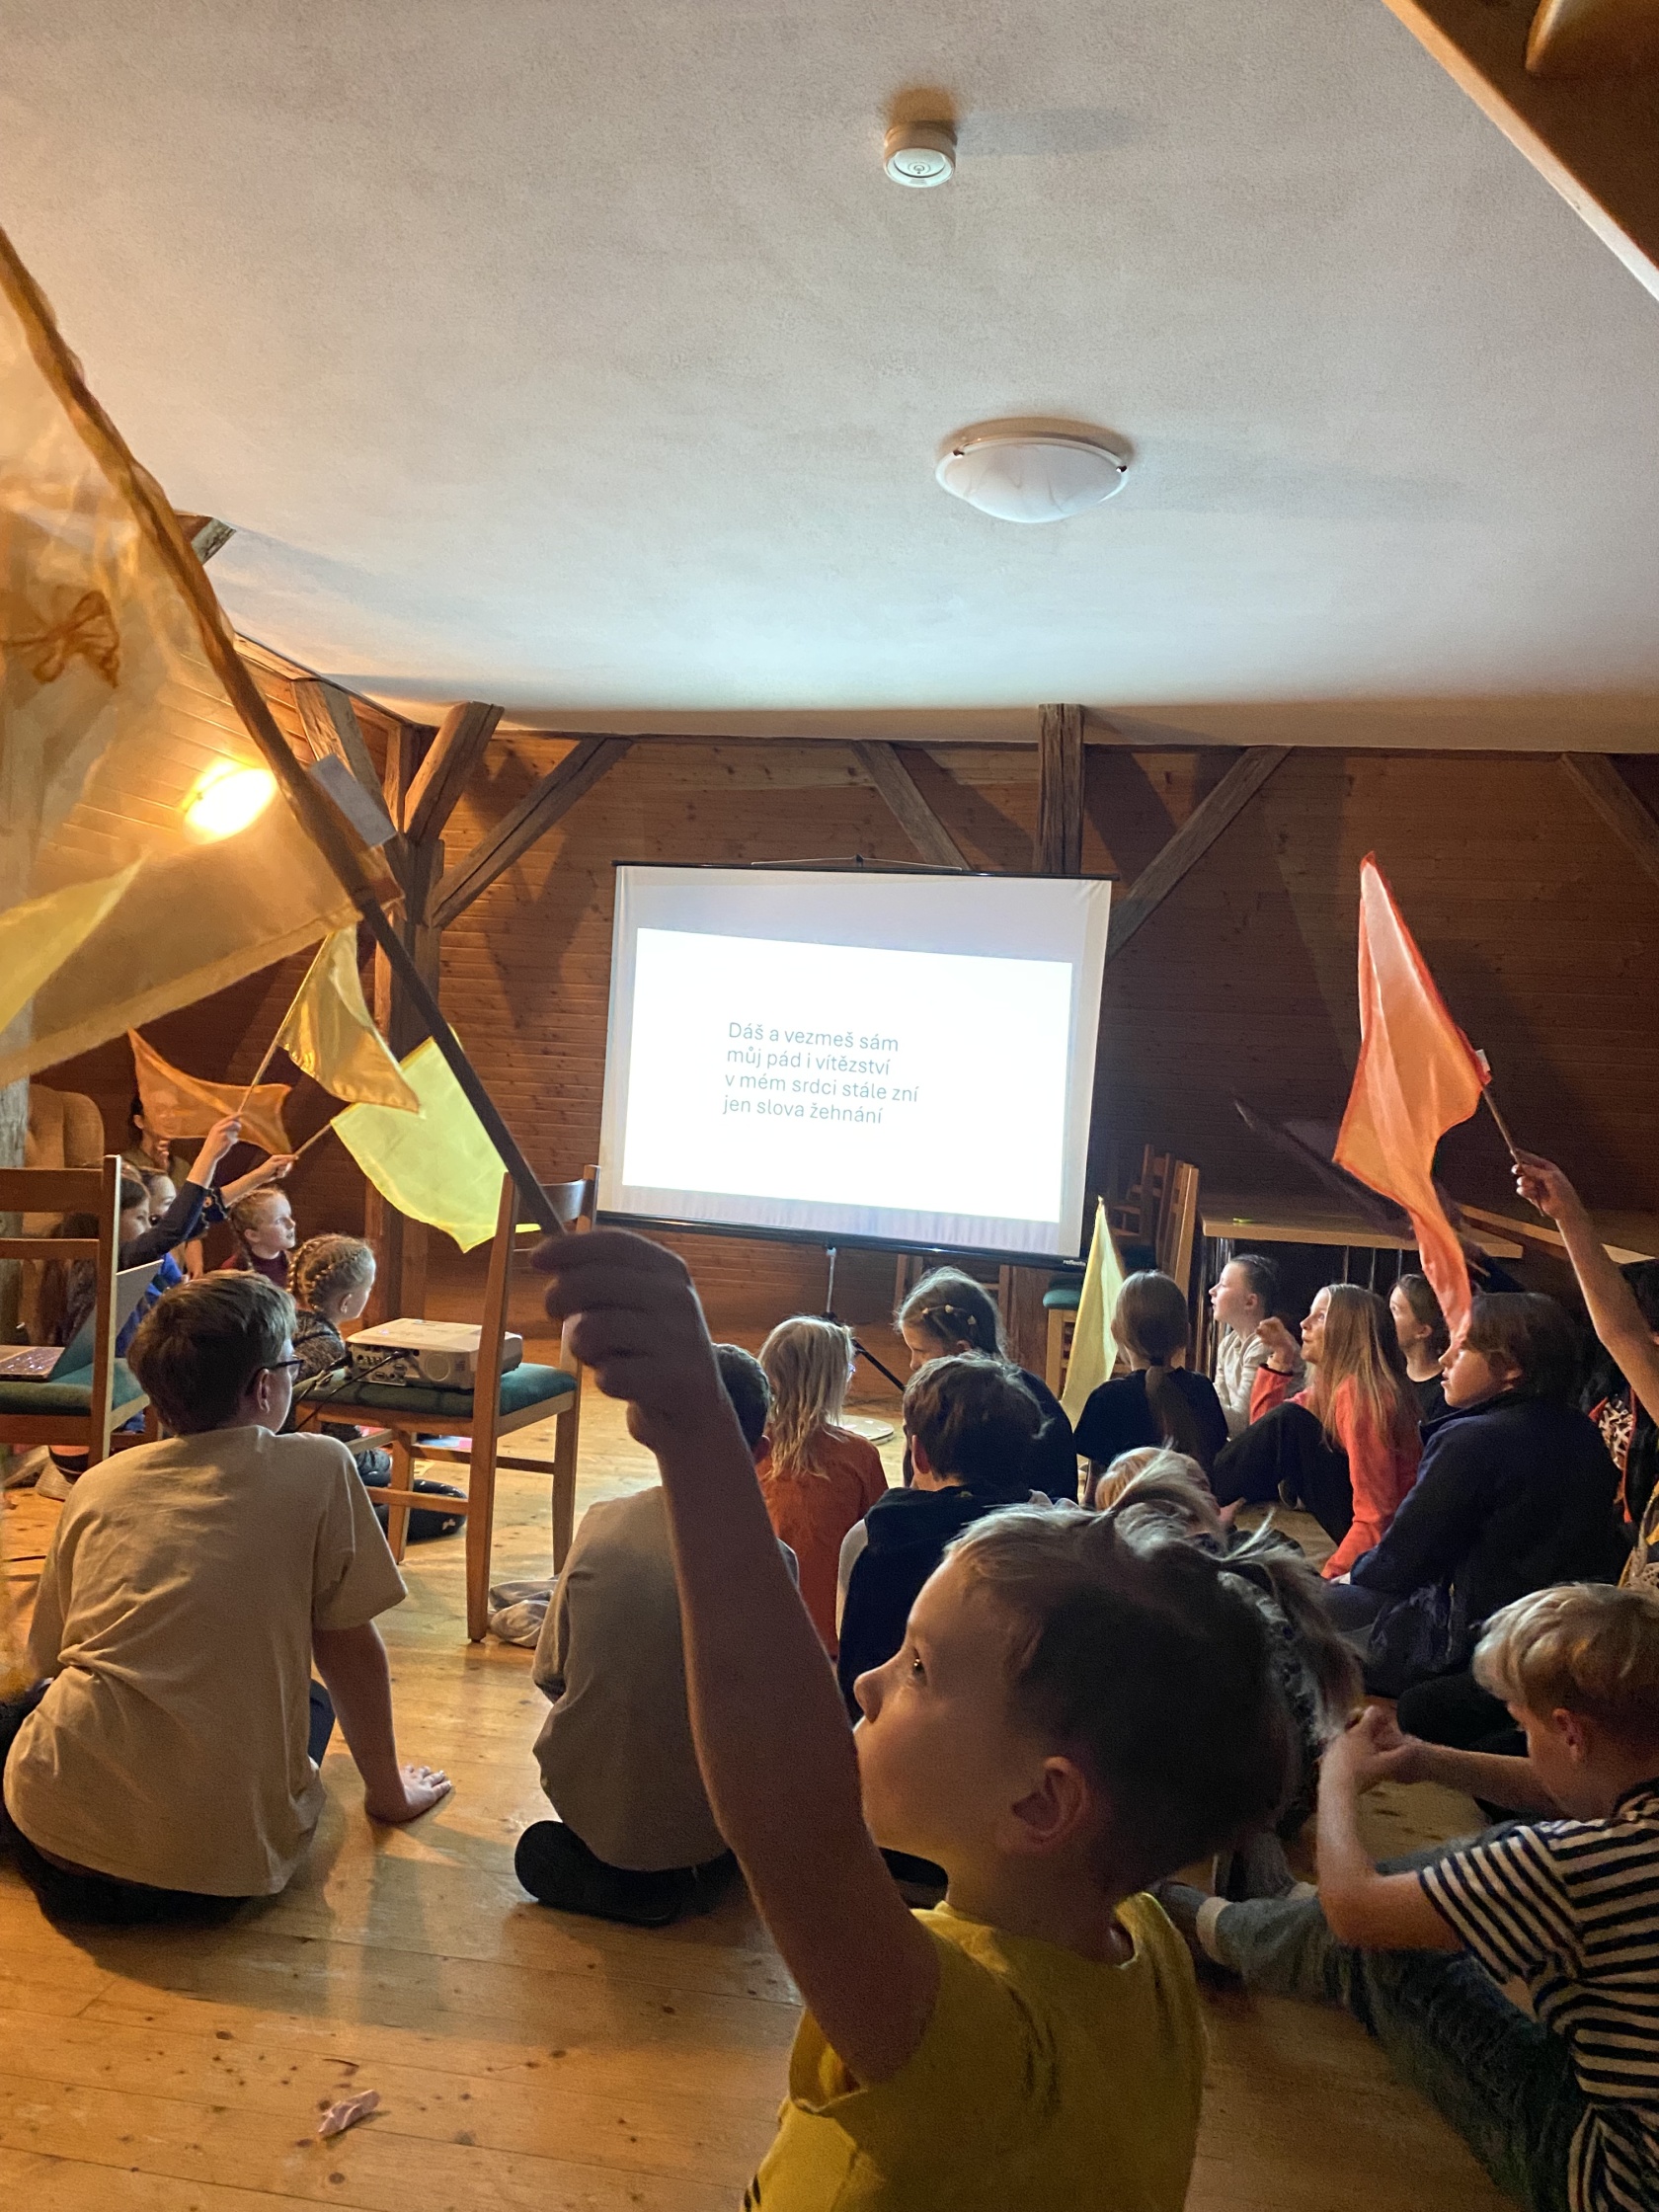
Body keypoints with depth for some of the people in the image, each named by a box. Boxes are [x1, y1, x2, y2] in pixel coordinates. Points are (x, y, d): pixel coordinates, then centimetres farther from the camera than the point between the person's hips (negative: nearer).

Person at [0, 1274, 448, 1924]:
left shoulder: (97, 1485, 7)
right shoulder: (319, 1469, -4)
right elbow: (350, 1647, 3)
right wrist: (389, 1791, 17)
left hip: (56, 1837, 4)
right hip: (219, 1859, -4)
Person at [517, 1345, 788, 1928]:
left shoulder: (600, 1521, -10)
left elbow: (549, 1675, 1)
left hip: (578, 1796, 4)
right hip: (689, 1829, -3)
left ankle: (580, 1858, 14)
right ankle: (679, 1879, 10)